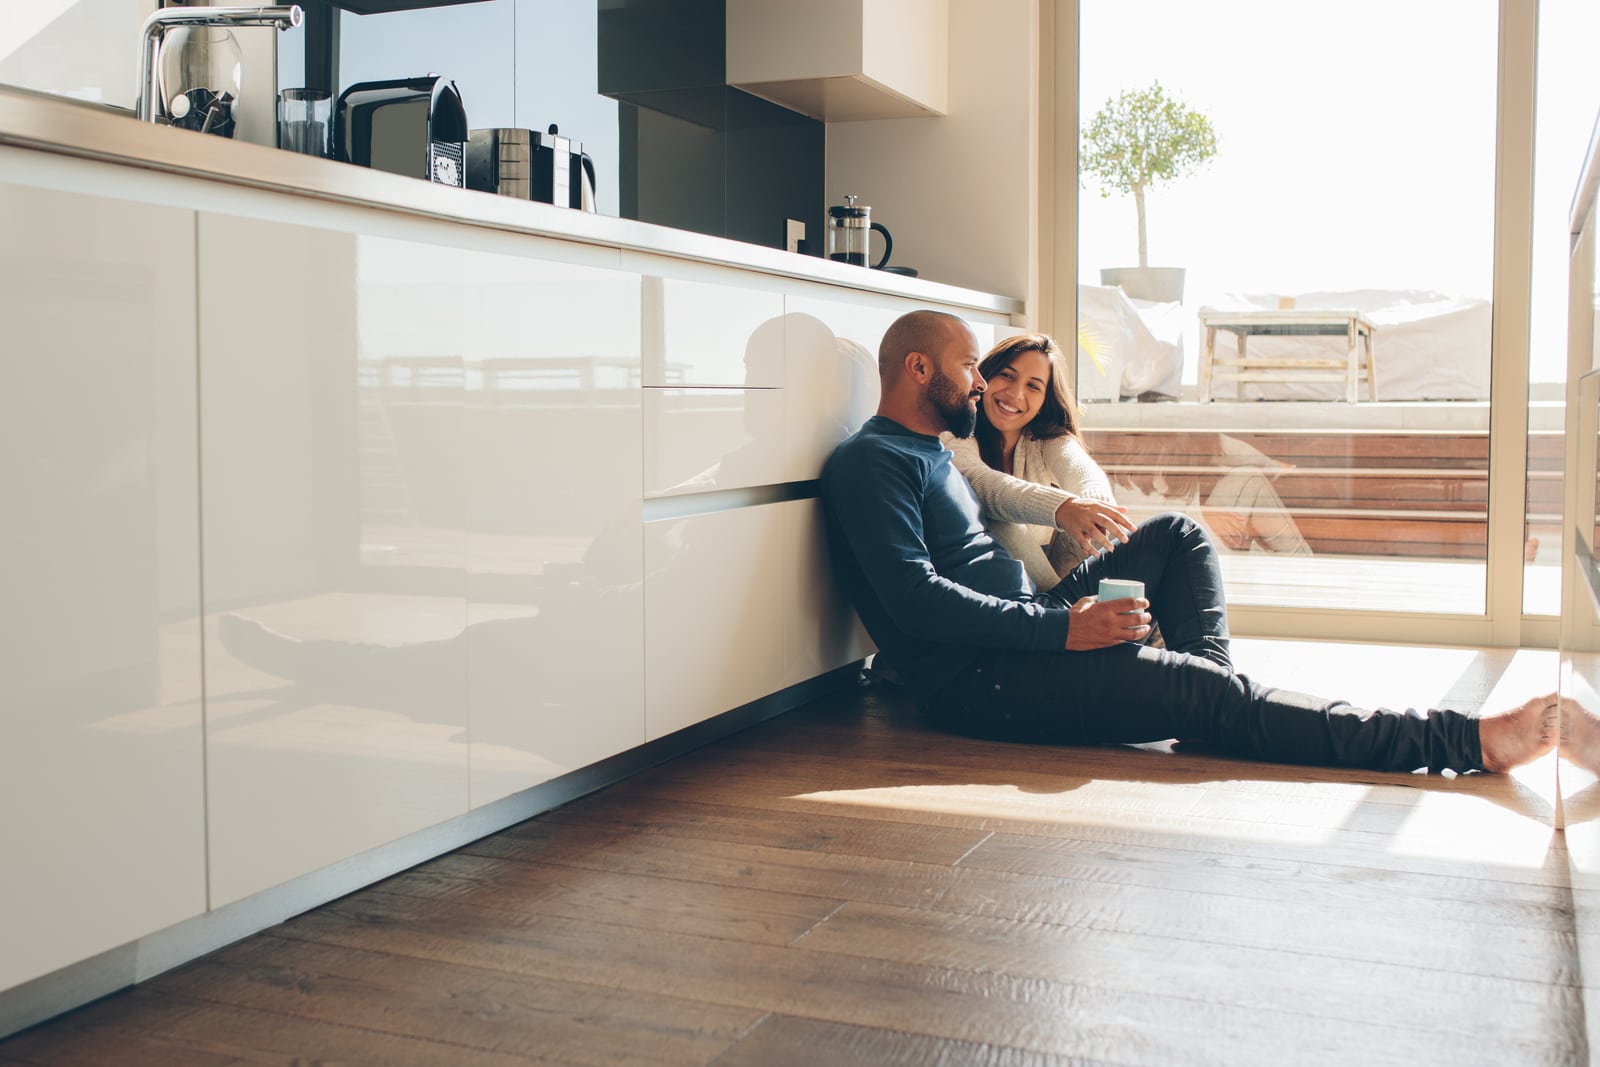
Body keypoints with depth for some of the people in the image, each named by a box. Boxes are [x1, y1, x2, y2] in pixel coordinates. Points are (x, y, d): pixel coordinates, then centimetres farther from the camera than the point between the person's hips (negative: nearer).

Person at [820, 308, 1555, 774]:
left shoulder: (926, 452, 21)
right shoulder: (871, 461, -12)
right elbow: (915, 599, -24)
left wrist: (1068, 511, 10)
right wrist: (1061, 626, -25)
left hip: (1027, 635, 11)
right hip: (980, 682, -11)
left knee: (1178, 535, 14)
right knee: (1209, 696, -22)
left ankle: (1211, 688, -7)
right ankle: (1465, 742, -23)